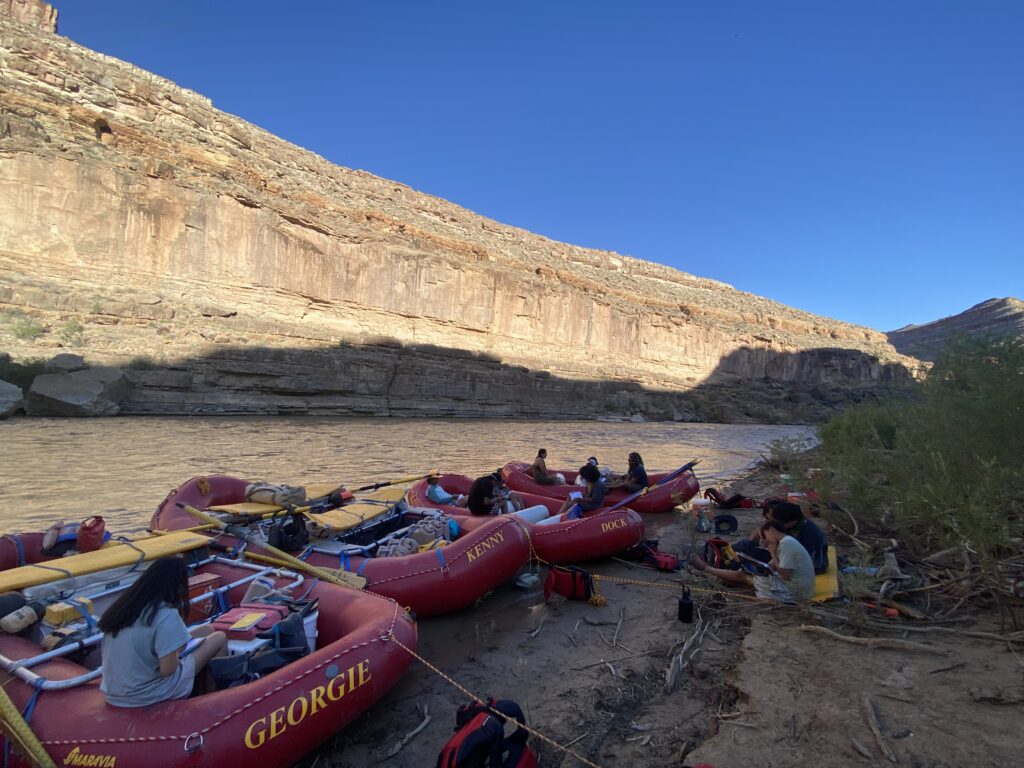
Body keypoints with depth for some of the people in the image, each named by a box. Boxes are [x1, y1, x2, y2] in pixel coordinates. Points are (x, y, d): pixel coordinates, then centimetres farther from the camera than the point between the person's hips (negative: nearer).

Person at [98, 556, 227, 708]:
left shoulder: (125, 604, -1)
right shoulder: (166, 615, -24)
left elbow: (104, 652, 11)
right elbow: (167, 669, -24)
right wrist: (177, 653, -1)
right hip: (147, 696, -8)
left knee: (206, 630, 14)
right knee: (219, 638, 4)